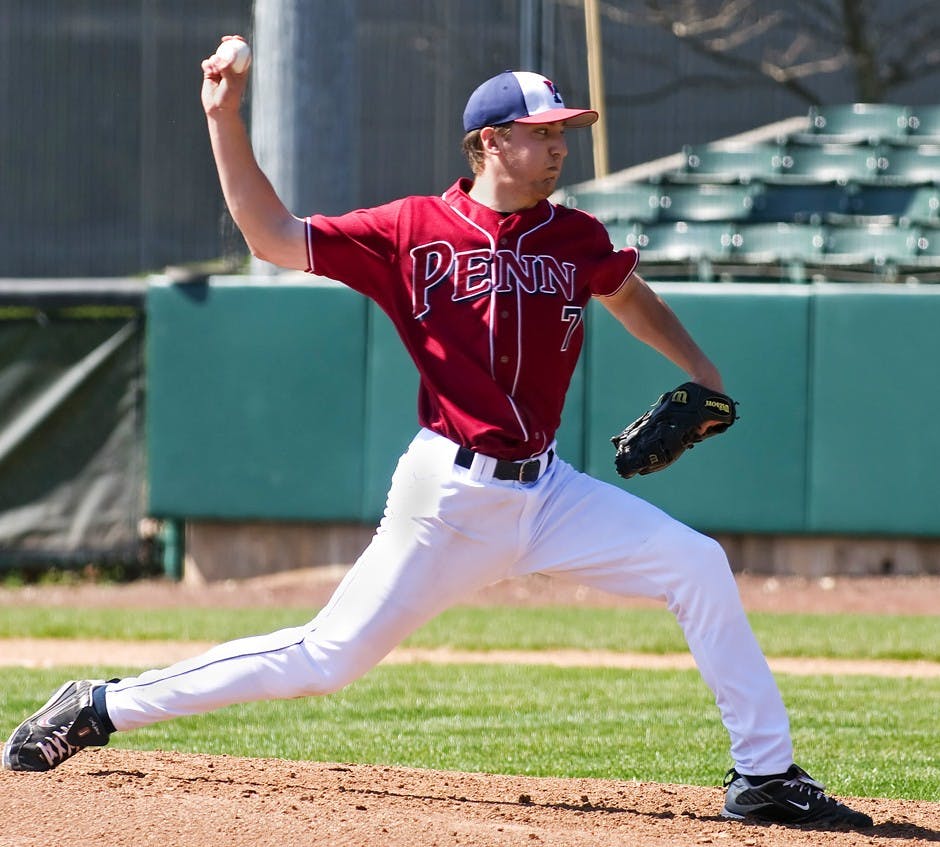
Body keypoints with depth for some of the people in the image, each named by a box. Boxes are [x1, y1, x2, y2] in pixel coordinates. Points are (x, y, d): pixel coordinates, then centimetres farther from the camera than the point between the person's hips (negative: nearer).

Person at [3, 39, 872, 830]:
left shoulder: (577, 238, 7)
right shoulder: (413, 232, -5)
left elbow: (632, 298, 30)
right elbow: (274, 236, -4)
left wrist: (703, 375, 24)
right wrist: (225, 122, -11)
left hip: (547, 492, 5)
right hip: (449, 496, -5)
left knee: (699, 566, -8)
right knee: (331, 657, -6)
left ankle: (766, 777, 0)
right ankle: (104, 707, 6)